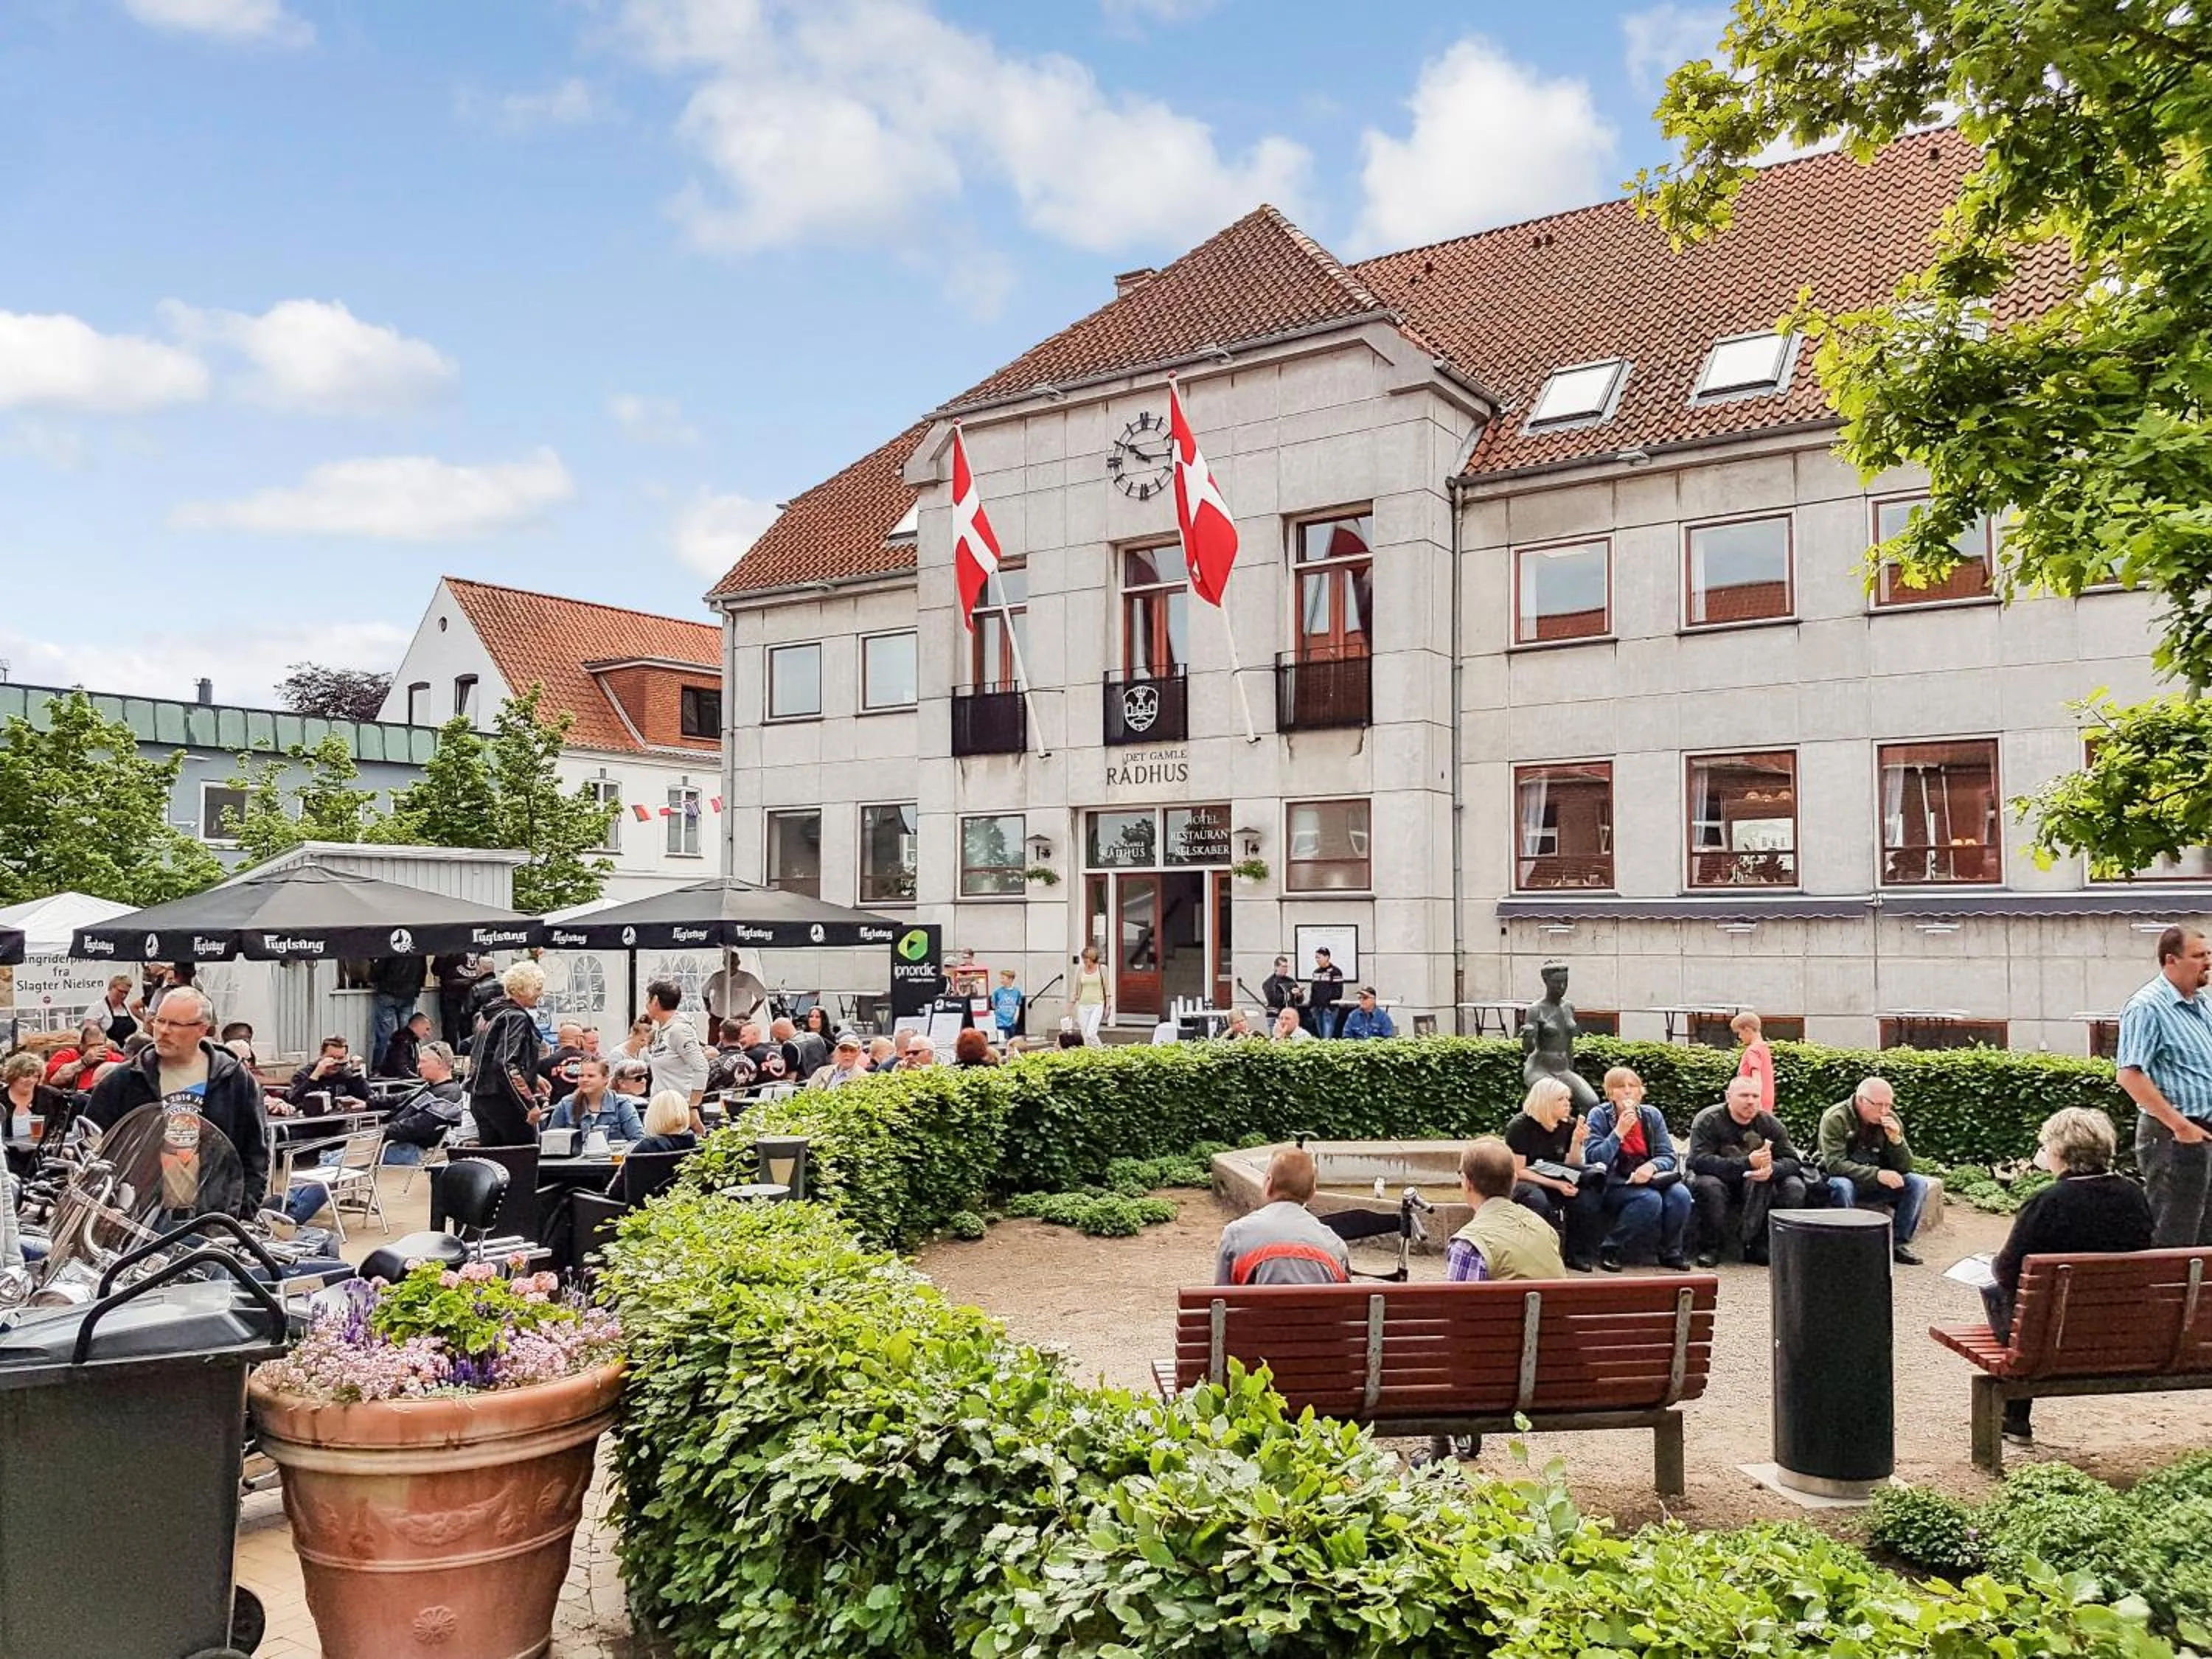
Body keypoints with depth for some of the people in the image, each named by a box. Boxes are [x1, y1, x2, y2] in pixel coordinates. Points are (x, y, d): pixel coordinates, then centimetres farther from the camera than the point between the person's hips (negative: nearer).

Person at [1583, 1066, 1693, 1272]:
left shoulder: (1651, 1115, 7)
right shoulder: (1599, 1115, -4)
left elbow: (1669, 1156, 3)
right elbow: (1594, 1159, -13)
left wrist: (1652, 1166, -19)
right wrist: (1619, 1131, -21)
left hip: (1648, 1181, 4)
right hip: (1613, 1187, -4)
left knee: (1680, 1194, -25)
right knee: (1650, 1199, -32)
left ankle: (1671, 1252, -3)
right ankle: (1609, 1251, -17)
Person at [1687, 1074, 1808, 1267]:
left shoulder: (1770, 1123, -2)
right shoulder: (1708, 1121, -16)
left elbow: (1792, 1160, -7)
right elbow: (1699, 1161, -29)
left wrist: (1772, 1169, -33)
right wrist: (1747, 1163, -38)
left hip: (1758, 1182, 4)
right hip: (1719, 1178, -4)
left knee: (1794, 1188, -20)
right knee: (1707, 1185, -37)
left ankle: (1757, 1246, -8)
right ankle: (1709, 1248, -16)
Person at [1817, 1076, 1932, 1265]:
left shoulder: (1891, 1120, -2)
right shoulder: (1835, 1119, -18)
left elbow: (1904, 1168, -3)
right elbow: (1835, 1164, -27)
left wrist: (1896, 1140, -22)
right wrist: (1876, 1174, -37)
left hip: (1876, 1184, 5)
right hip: (1846, 1180, -5)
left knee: (1918, 1184, -15)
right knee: (1841, 1186, -38)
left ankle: (1899, 1242, -7)